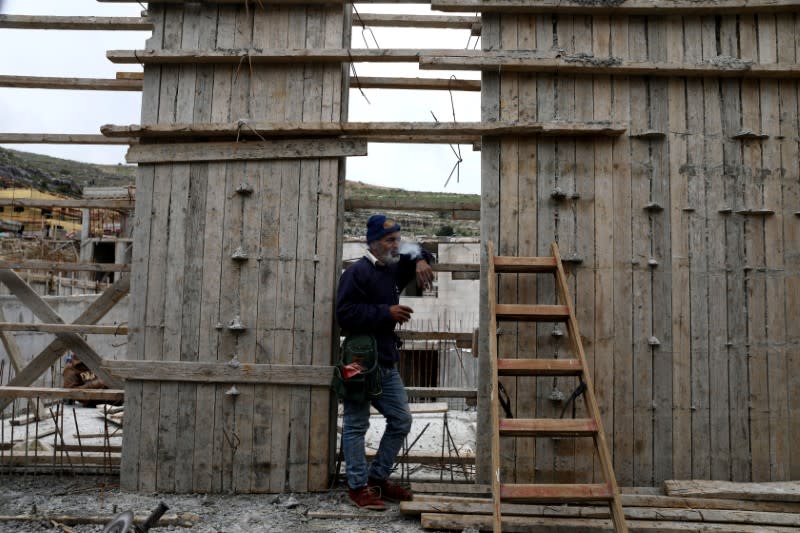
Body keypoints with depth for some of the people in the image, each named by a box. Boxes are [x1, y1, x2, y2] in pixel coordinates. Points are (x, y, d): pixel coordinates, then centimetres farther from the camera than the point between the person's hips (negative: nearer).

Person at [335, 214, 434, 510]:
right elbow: (345, 314, -19)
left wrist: (421, 261, 6)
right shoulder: (357, 272, -11)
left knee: (401, 421, 13)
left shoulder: (394, 269, 14)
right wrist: (386, 312, -19)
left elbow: (416, 252, 30)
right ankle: (358, 486, 12)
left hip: (387, 363, 9)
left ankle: (378, 478, 25)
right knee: (356, 426, 2)